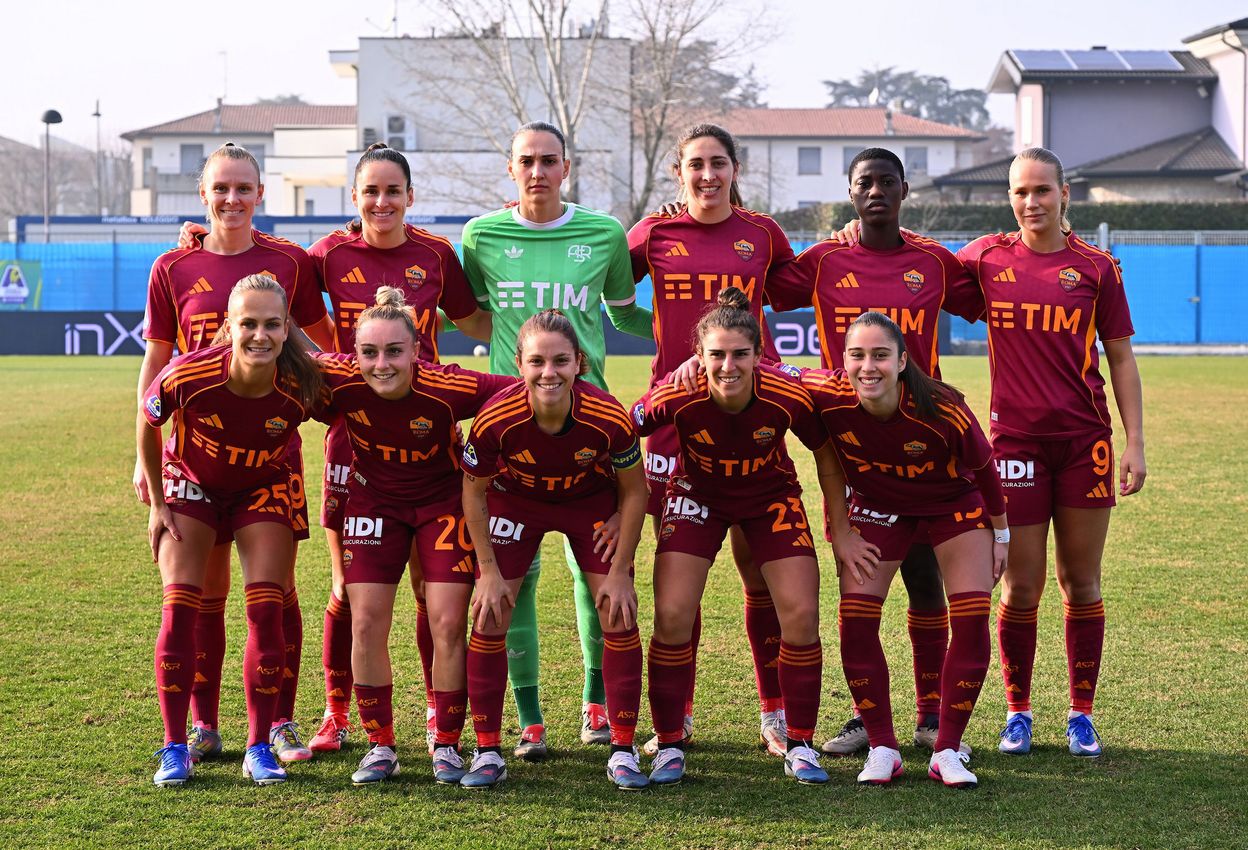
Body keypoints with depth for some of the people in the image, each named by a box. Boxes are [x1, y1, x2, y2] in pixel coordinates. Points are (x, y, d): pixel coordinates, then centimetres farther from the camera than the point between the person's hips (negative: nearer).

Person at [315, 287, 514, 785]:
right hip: (374, 500, 2)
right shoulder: (338, 382, -25)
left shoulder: (450, 390, -32)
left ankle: (446, 746, 11)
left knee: (448, 624, -5)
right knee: (367, 624, -3)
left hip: (444, 501, -2)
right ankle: (380, 746, 12)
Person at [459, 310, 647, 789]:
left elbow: (633, 490, -14)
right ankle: (487, 753, 6)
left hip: (593, 502, 0)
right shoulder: (496, 419, -33)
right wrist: (489, 571, -11)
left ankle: (623, 751, 6)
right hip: (515, 501, 0)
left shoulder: (609, 418, -33)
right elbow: (474, 492, -13)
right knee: (489, 618, -6)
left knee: (619, 616, -7)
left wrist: (620, 572, -12)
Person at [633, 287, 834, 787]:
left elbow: (826, 455, -10)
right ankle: (669, 747, 4)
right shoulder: (676, 397, -30)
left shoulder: (789, 398, -29)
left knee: (801, 617, -9)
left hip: (771, 496, 0)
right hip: (697, 495, 0)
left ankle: (800, 746, 9)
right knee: (672, 616, -12)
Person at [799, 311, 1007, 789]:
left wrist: (1001, 534, -3)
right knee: (855, 620, -9)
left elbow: (984, 469, -15)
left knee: (972, 620, -10)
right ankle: (882, 749, 4)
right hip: (877, 508, 2)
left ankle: (947, 750, 4)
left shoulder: (942, 411, -34)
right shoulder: (827, 397, -31)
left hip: (955, 505, -1)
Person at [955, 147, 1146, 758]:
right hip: (1015, 440, 0)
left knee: (1081, 585, 6)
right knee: (1021, 588, 0)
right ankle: (1017, 713, 15)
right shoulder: (986, 257, 3)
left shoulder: (1095, 267, 3)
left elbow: (1121, 358, 6)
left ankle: (1081, 714, 16)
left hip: (1084, 440, 0)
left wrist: (1135, 443, 0)